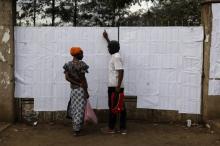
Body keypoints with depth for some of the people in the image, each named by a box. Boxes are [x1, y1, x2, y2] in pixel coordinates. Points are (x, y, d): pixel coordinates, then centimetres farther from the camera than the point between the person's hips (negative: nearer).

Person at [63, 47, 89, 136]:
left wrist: (76, 83, -5)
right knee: (79, 109, 0)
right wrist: (86, 92, -12)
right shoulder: (81, 64, -15)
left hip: (73, 89, 6)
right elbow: (83, 79, -17)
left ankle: (76, 127, 25)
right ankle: (77, 130, 4)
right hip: (81, 89, -6)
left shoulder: (68, 64, 3)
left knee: (74, 109, 15)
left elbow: (67, 77, -5)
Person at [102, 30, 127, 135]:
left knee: (112, 107, -1)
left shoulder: (116, 57, -15)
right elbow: (113, 46, 38)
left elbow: (121, 71, -23)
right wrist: (107, 39, 47)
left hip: (114, 87, -9)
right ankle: (123, 128, 12)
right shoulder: (115, 55, 14)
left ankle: (111, 128, 8)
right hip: (116, 86, 9)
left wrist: (118, 86, -25)